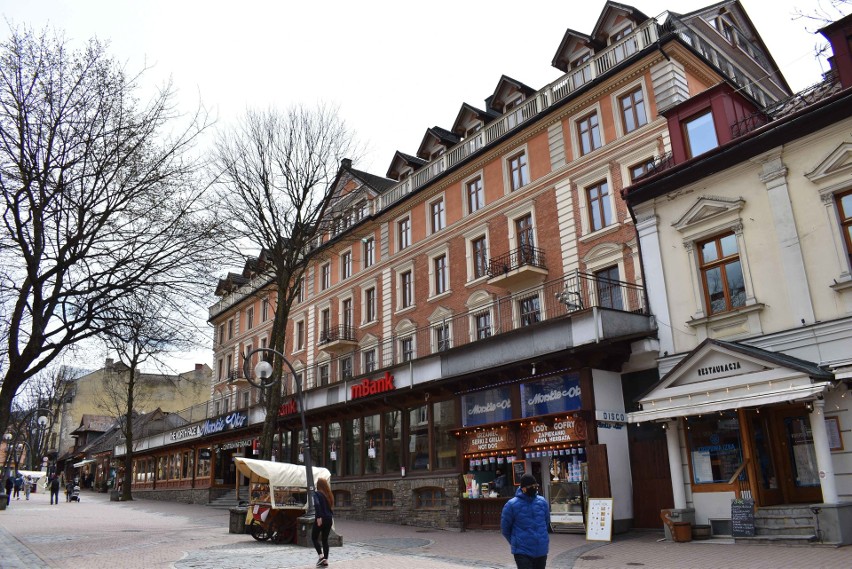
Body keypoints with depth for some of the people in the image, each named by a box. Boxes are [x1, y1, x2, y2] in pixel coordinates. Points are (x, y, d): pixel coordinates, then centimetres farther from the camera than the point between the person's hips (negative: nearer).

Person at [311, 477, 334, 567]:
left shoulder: (317, 493, -8)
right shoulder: (329, 494, 10)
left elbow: (317, 504, -23)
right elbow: (331, 506, 10)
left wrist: (319, 517, -25)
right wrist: (332, 516, 12)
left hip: (321, 519, -6)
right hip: (329, 519, 6)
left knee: (314, 537, 10)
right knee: (325, 539, 12)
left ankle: (321, 556, -3)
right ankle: (326, 560, 11)